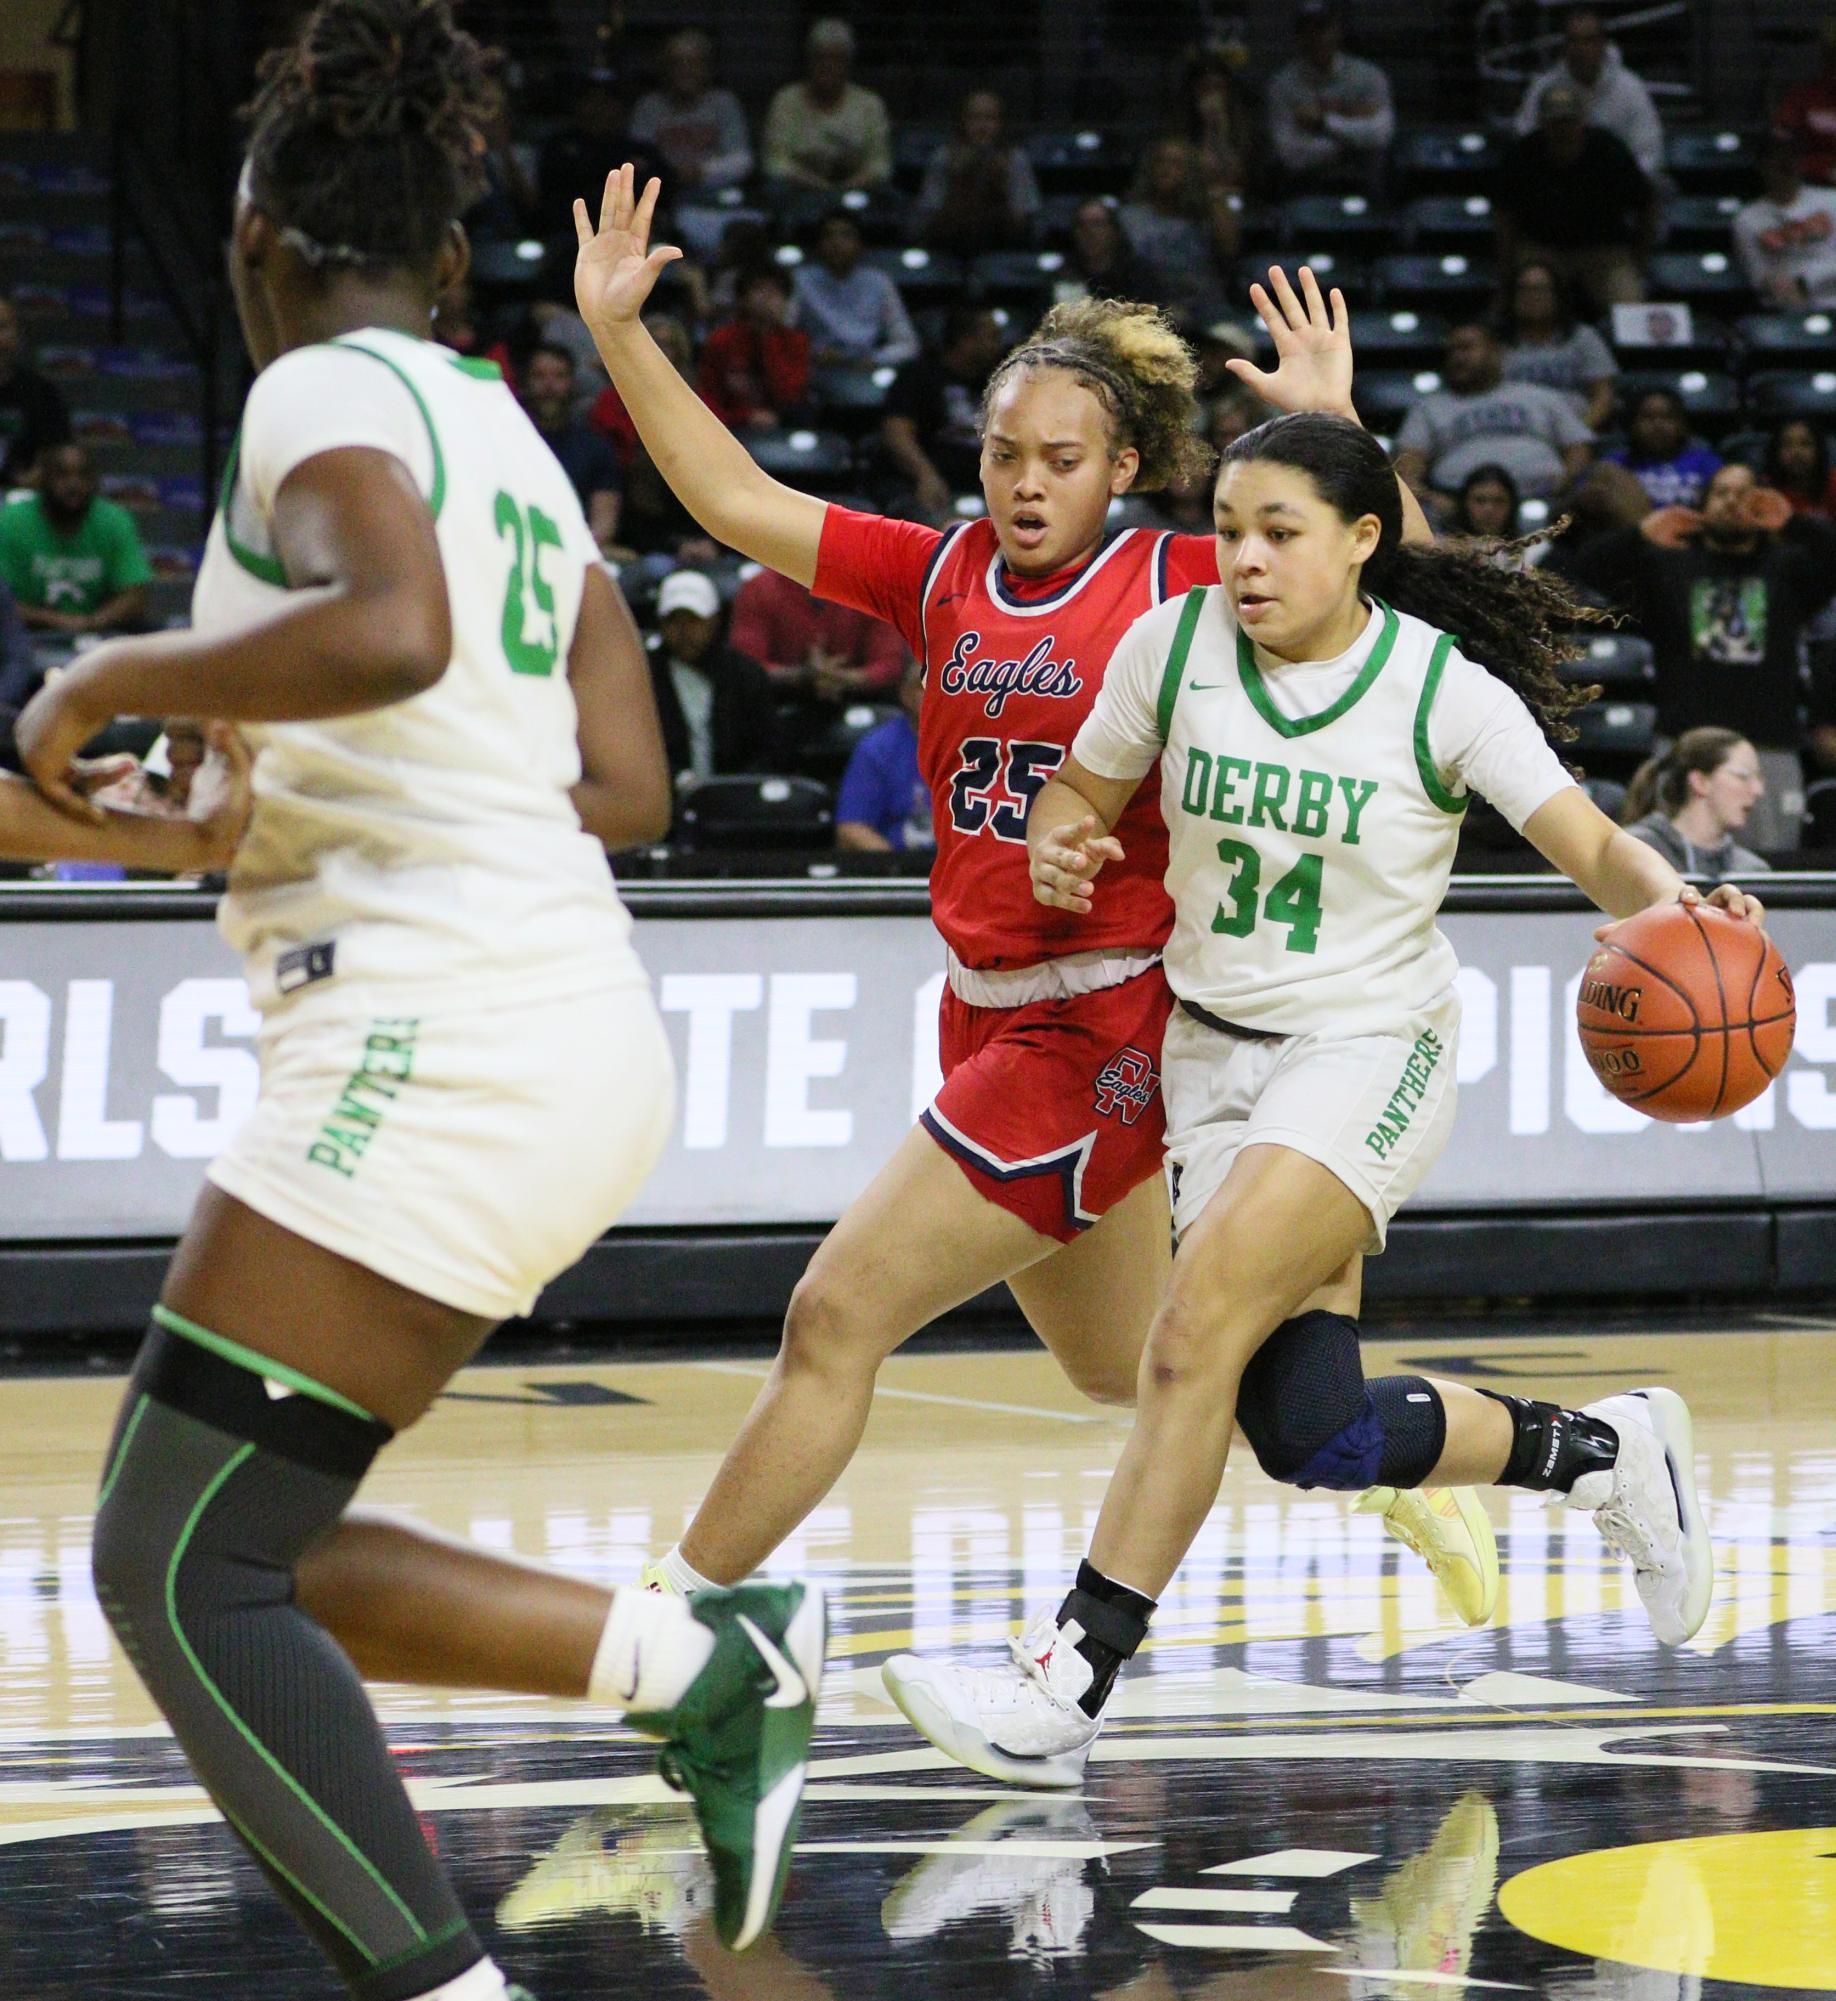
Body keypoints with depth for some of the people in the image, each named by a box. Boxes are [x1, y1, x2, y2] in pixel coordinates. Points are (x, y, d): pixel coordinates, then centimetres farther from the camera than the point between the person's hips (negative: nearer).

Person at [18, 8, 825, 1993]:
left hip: (435, 1036, -9)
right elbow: (625, 787, 20)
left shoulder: (324, 398, -7)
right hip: (564, 1024, 9)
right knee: (233, 1550, 14)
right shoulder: (504, 434, 20)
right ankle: (707, 1664, 7)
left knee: (181, 1573, -10)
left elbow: (391, 633, -29)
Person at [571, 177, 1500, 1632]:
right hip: (991, 1011, 7)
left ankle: (674, 1616, -3)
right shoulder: (944, 574, 9)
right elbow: (740, 501, 8)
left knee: (840, 1315, -11)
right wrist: (618, 331, 0)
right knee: (1130, 1369, 21)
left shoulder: (1183, 585, -5)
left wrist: (1328, 427, -22)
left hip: (1107, 1018, -7)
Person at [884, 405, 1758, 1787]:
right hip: (1216, 1052, 5)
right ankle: (1605, 1452, 26)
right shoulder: (1174, 645, -3)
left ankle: (1065, 1690, -22)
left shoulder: (1445, 690, -11)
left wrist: (1670, 902, -35)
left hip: (1369, 1050, -5)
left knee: (1197, 1333, -24)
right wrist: (1060, 854, -14)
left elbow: (1594, 847, -13)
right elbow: (1080, 793, 10)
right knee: (1313, 1436, -2)